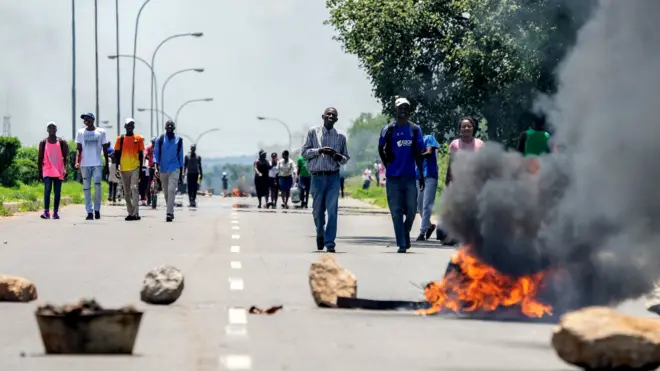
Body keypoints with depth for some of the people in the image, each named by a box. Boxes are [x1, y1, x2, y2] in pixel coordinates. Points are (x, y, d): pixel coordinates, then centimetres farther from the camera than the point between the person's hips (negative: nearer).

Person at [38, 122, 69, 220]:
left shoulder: (62, 142, 5)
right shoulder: (43, 143, 7)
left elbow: (65, 157, 0)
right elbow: (40, 159, 9)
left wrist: (65, 168, -14)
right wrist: (40, 172, 5)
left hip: (59, 171, 1)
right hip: (47, 170, -1)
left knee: (57, 192, 3)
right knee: (47, 189, -16)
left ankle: (56, 212, 8)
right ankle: (46, 212, -21)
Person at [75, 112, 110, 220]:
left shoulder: (101, 132, 6)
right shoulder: (81, 132, 8)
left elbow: (105, 149, 9)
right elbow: (78, 148, 4)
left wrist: (107, 165, 6)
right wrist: (77, 161, -12)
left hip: (97, 164, -1)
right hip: (85, 164, 1)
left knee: (97, 186, -9)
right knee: (86, 189, 1)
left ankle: (97, 210, 4)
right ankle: (89, 212, 4)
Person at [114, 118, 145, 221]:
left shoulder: (138, 138, 4)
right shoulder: (120, 139, 7)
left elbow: (141, 154, 5)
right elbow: (117, 154, 8)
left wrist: (141, 169, 1)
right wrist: (117, 167, -2)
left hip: (135, 168, -3)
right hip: (124, 169, 3)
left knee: (134, 189, -14)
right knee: (127, 193, 8)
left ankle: (136, 213, -18)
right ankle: (130, 213, 16)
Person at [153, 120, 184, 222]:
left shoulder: (179, 140, 6)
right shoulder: (160, 139, 4)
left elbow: (180, 156, 11)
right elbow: (156, 154, 2)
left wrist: (182, 173, 11)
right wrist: (156, 167, -12)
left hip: (174, 169, -2)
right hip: (163, 169, 2)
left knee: (171, 190, -16)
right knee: (166, 192, 10)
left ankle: (169, 213, -21)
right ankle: (170, 211, 25)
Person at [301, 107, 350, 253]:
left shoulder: (341, 136, 8)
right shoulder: (313, 132, 5)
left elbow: (346, 158, 12)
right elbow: (304, 151, 1)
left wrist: (337, 156, -10)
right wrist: (319, 151, -14)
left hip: (333, 176, 0)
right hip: (317, 176, 0)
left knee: (332, 210, -9)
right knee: (317, 210, 8)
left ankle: (330, 243, -7)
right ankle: (320, 234, 35)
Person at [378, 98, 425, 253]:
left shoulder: (415, 129, 7)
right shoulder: (389, 129, 1)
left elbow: (418, 153, 10)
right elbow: (381, 148, 12)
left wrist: (421, 174, 7)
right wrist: (387, 164, 3)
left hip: (410, 176, 2)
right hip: (393, 176, -2)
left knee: (411, 209, -1)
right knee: (396, 211, -1)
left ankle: (406, 232, 27)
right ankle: (402, 243, 3)